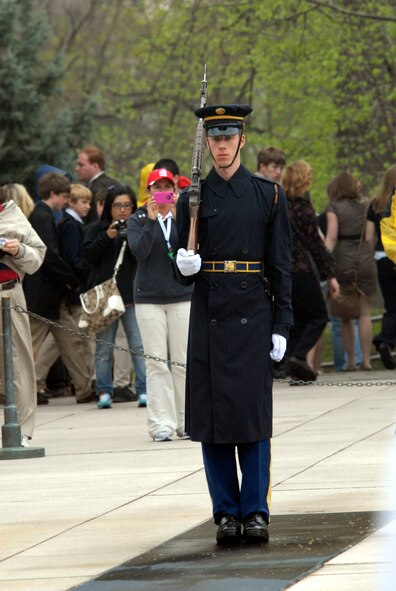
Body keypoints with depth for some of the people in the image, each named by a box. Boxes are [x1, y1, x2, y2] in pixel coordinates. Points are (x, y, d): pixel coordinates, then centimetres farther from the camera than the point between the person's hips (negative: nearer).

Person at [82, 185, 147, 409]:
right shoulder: (98, 229, 9)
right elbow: (88, 254, -2)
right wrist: (107, 237, -13)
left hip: (133, 295, -1)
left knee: (139, 346, -6)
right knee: (104, 347, 4)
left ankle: (144, 390, -5)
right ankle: (104, 392, 9)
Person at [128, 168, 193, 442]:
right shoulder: (138, 220, 6)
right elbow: (139, 251, -10)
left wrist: (179, 217, -18)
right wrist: (151, 220, -17)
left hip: (182, 295, 1)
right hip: (149, 297, -1)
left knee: (183, 361, 1)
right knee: (156, 362, -5)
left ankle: (186, 421, 7)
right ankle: (161, 424, -5)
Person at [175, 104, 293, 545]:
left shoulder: (268, 195, 5)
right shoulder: (194, 198, 7)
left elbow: (280, 265, 4)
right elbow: (182, 272, 9)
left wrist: (281, 325, -1)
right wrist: (185, 267, -15)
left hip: (253, 313, -1)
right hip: (209, 312, 1)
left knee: (253, 410, -3)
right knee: (212, 413, 0)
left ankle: (255, 511, 2)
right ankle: (226, 512, 7)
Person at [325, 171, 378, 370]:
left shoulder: (334, 208, -1)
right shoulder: (365, 206, 7)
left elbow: (331, 238, -10)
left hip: (342, 261, -2)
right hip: (365, 260, 2)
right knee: (364, 312, 2)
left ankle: (350, 360, 8)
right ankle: (366, 359, -5)